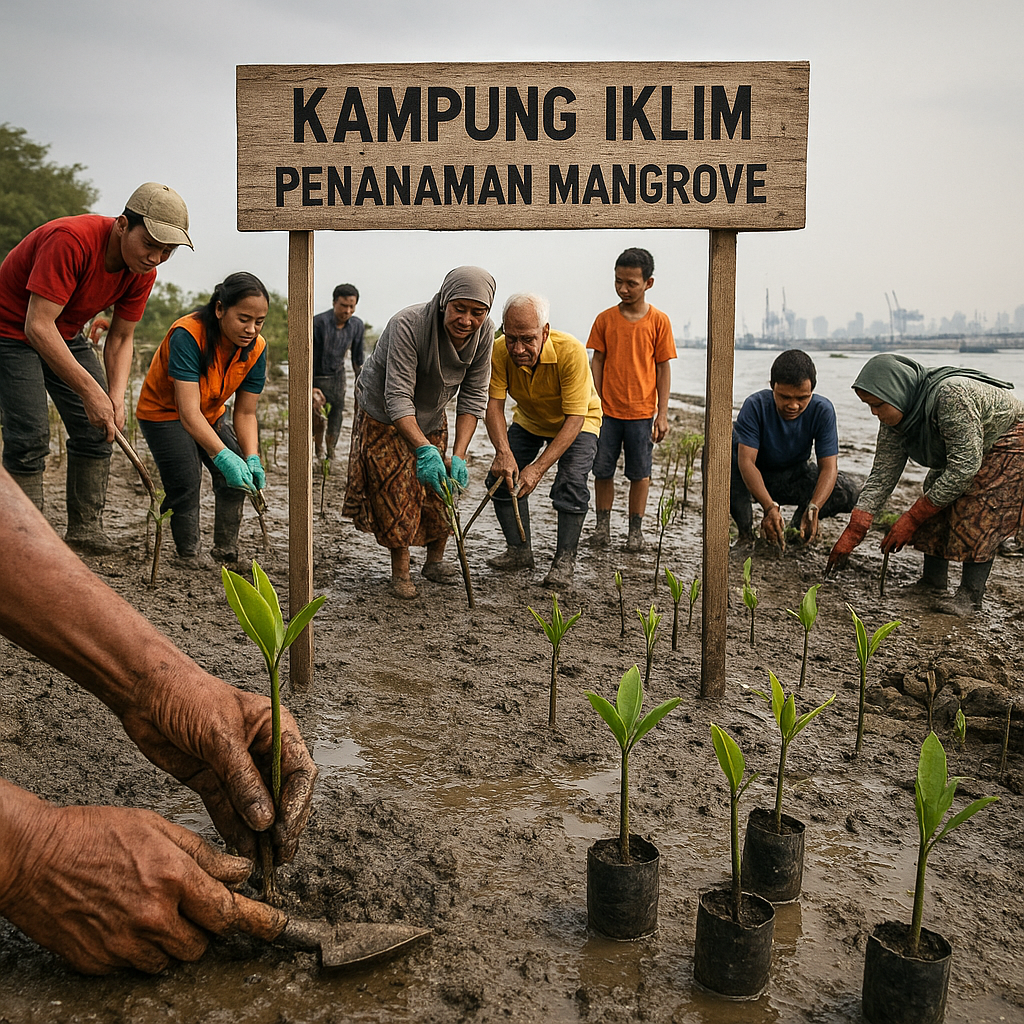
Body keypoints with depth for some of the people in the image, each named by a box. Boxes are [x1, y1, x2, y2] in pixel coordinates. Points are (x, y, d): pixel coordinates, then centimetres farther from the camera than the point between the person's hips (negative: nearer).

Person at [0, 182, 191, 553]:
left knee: (96, 429, -1)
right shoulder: (70, 240, -35)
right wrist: (90, 391, -39)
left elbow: (121, 338, -4)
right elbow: (38, 326, -37)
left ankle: (85, 528, 7)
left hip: (66, 334, 7)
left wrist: (116, 396, -20)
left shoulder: (143, 270, -12)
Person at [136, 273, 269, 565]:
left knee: (235, 479, -7)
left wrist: (252, 459, -32)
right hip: (164, 412, -5)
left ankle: (225, 553, 7)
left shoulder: (256, 348, -19)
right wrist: (223, 456, -55)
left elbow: (245, 413, -15)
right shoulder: (187, 335, -36)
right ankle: (189, 561, -7)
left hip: (211, 415, 6)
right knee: (186, 484, -20)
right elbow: (189, 412, -43)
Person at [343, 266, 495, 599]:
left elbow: (473, 396, -17)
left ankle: (435, 561, 29)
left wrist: (458, 455, -27)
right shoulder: (407, 325, -37)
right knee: (394, 494, -2)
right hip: (384, 416, -4)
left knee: (440, 491, 9)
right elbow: (397, 397, -39)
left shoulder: (484, 333, -21)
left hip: (431, 416, 5)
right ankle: (400, 571, 16)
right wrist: (424, 448, -52)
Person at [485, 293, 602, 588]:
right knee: (501, 476, -4)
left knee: (571, 482, -23)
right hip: (529, 421, 4)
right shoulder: (499, 352, -27)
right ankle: (520, 551, 13)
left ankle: (565, 559, -7)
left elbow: (574, 419, -38)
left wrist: (538, 468, -45)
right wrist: (503, 452, -47)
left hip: (577, 422, -4)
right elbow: (494, 405, -28)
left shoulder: (571, 351, -38)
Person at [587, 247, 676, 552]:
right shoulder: (605, 319, 2)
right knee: (602, 470, 6)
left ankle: (636, 529, 18)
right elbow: (597, 363, 5)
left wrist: (662, 415, -3)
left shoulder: (658, 321, -2)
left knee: (639, 473, 6)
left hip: (642, 412, -1)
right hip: (607, 411, 2)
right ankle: (602, 525, 20)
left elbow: (663, 369, 0)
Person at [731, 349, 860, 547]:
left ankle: (797, 526, 8)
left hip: (794, 479, 2)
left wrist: (813, 508, -42)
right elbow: (746, 462, -34)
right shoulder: (756, 406, -27)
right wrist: (770, 507, -49)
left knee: (850, 491, -22)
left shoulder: (822, 410, -20)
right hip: (754, 479, -2)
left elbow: (829, 466, -23)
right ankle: (745, 530, -15)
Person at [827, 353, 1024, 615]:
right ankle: (933, 581, 6)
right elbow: (882, 475, -11)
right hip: (962, 450, 8)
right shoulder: (893, 418, -13)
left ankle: (970, 596, -16)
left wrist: (911, 519, -31)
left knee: (978, 516, -20)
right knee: (936, 507, -3)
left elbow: (963, 467, -36)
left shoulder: (951, 395, -40)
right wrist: (852, 534, -18)